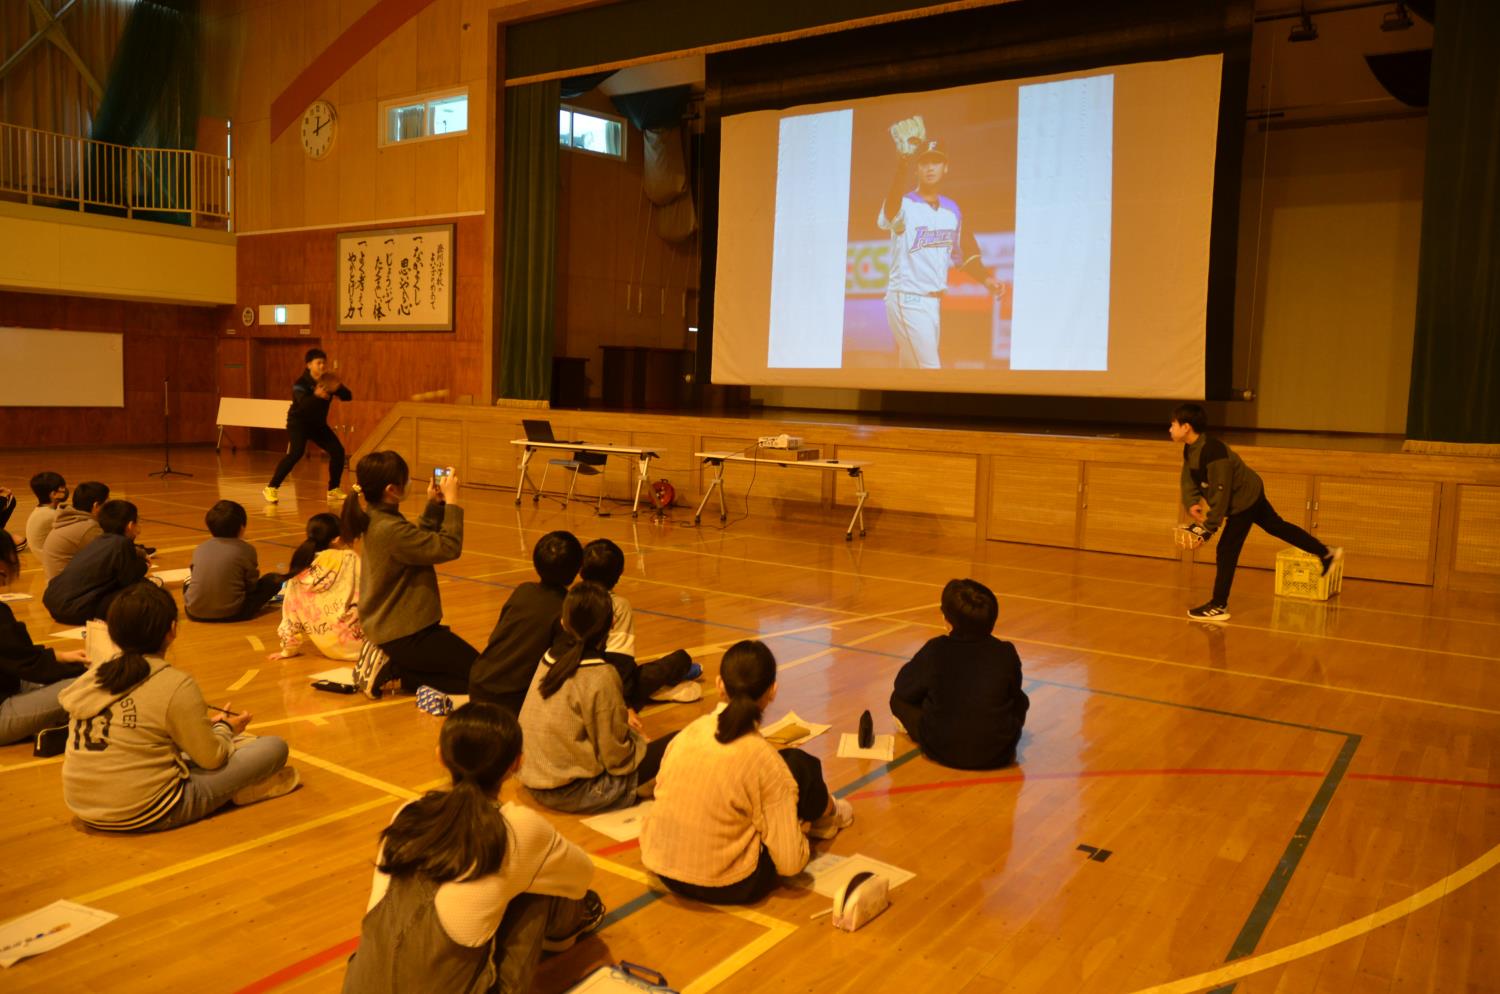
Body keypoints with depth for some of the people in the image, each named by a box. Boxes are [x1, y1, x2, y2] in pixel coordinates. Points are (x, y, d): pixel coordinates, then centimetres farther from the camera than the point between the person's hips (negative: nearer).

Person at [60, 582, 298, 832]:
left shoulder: (90, 678, 4)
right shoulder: (176, 685, -15)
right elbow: (211, 758, -7)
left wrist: (202, 724, 19)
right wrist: (224, 728, 14)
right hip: (146, 815, -8)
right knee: (274, 748, -3)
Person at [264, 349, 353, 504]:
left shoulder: (328, 381, -3)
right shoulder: (301, 383, -19)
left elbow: (348, 397, -10)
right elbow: (303, 403, -37)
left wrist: (339, 388, -31)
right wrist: (316, 396, -57)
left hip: (318, 424, 6)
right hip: (299, 422, -6)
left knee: (338, 451, -4)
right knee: (296, 453, -26)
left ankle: (333, 490, 12)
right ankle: (271, 488, -16)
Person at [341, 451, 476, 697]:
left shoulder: (376, 520, 4)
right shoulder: (391, 530, -27)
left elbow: (422, 540, 17)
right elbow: (449, 548, -24)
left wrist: (435, 504, 8)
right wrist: (452, 501, -16)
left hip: (388, 626, 10)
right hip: (405, 634, -10)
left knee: (465, 661, 22)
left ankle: (387, 663, 9)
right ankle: (390, 675, -5)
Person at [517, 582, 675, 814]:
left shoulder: (549, 659, 2)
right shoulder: (600, 676, -19)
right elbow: (616, 758, -14)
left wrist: (621, 719, 11)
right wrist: (639, 741, 5)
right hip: (573, 793, -8)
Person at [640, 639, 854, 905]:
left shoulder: (689, 732, -7)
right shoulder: (766, 760, -20)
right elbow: (790, 863, -18)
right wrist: (798, 832, 7)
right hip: (728, 888, -5)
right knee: (800, 765, 6)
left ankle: (818, 814, 42)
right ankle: (824, 816, 36)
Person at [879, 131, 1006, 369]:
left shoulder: (952, 210, 11)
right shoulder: (906, 205, -10)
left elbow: (963, 253, 20)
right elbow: (892, 209, -36)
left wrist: (986, 278, 2)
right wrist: (903, 164, -52)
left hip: (934, 302, 7)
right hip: (907, 300, -7)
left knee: (911, 369, 13)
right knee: (930, 369, -10)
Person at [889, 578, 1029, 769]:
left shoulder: (934, 651, -11)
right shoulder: (1007, 654, -7)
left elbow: (903, 688, 3)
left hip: (943, 753, -2)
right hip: (998, 755, 2)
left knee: (899, 699, 18)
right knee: (1020, 700, 27)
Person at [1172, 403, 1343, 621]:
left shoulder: (1212, 452, -33)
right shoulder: (1190, 450, -4)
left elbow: (1221, 493, -30)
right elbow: (1189, 481, -1)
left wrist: (1209, 527, -26)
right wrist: (1192, 504, -21)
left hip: (1244, 500, -10)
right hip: (1250, 495, 10)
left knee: (1226, 551, -8)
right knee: (1277, 525, 24)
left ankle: (1219, 606, 0)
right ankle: (1326, 554, 40)